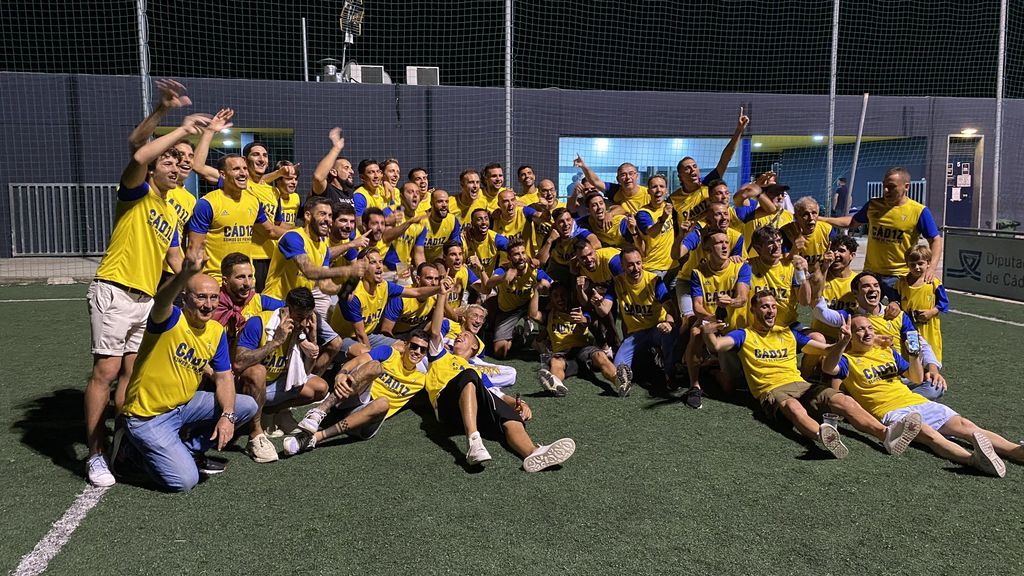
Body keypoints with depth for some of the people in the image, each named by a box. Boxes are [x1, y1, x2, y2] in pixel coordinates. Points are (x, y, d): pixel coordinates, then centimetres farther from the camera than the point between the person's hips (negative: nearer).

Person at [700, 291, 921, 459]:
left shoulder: (788, 333, 25)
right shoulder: (745, 335, 12)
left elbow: (827, 350, 25)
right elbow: (716, 345, -6)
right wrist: (707, 333, -28)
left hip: (801, 385, 5)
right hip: (771, 390, -5)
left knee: (843, 400, -23)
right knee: (794, 407, -41)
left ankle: (886, 434, -44)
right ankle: (821, 435, -72)